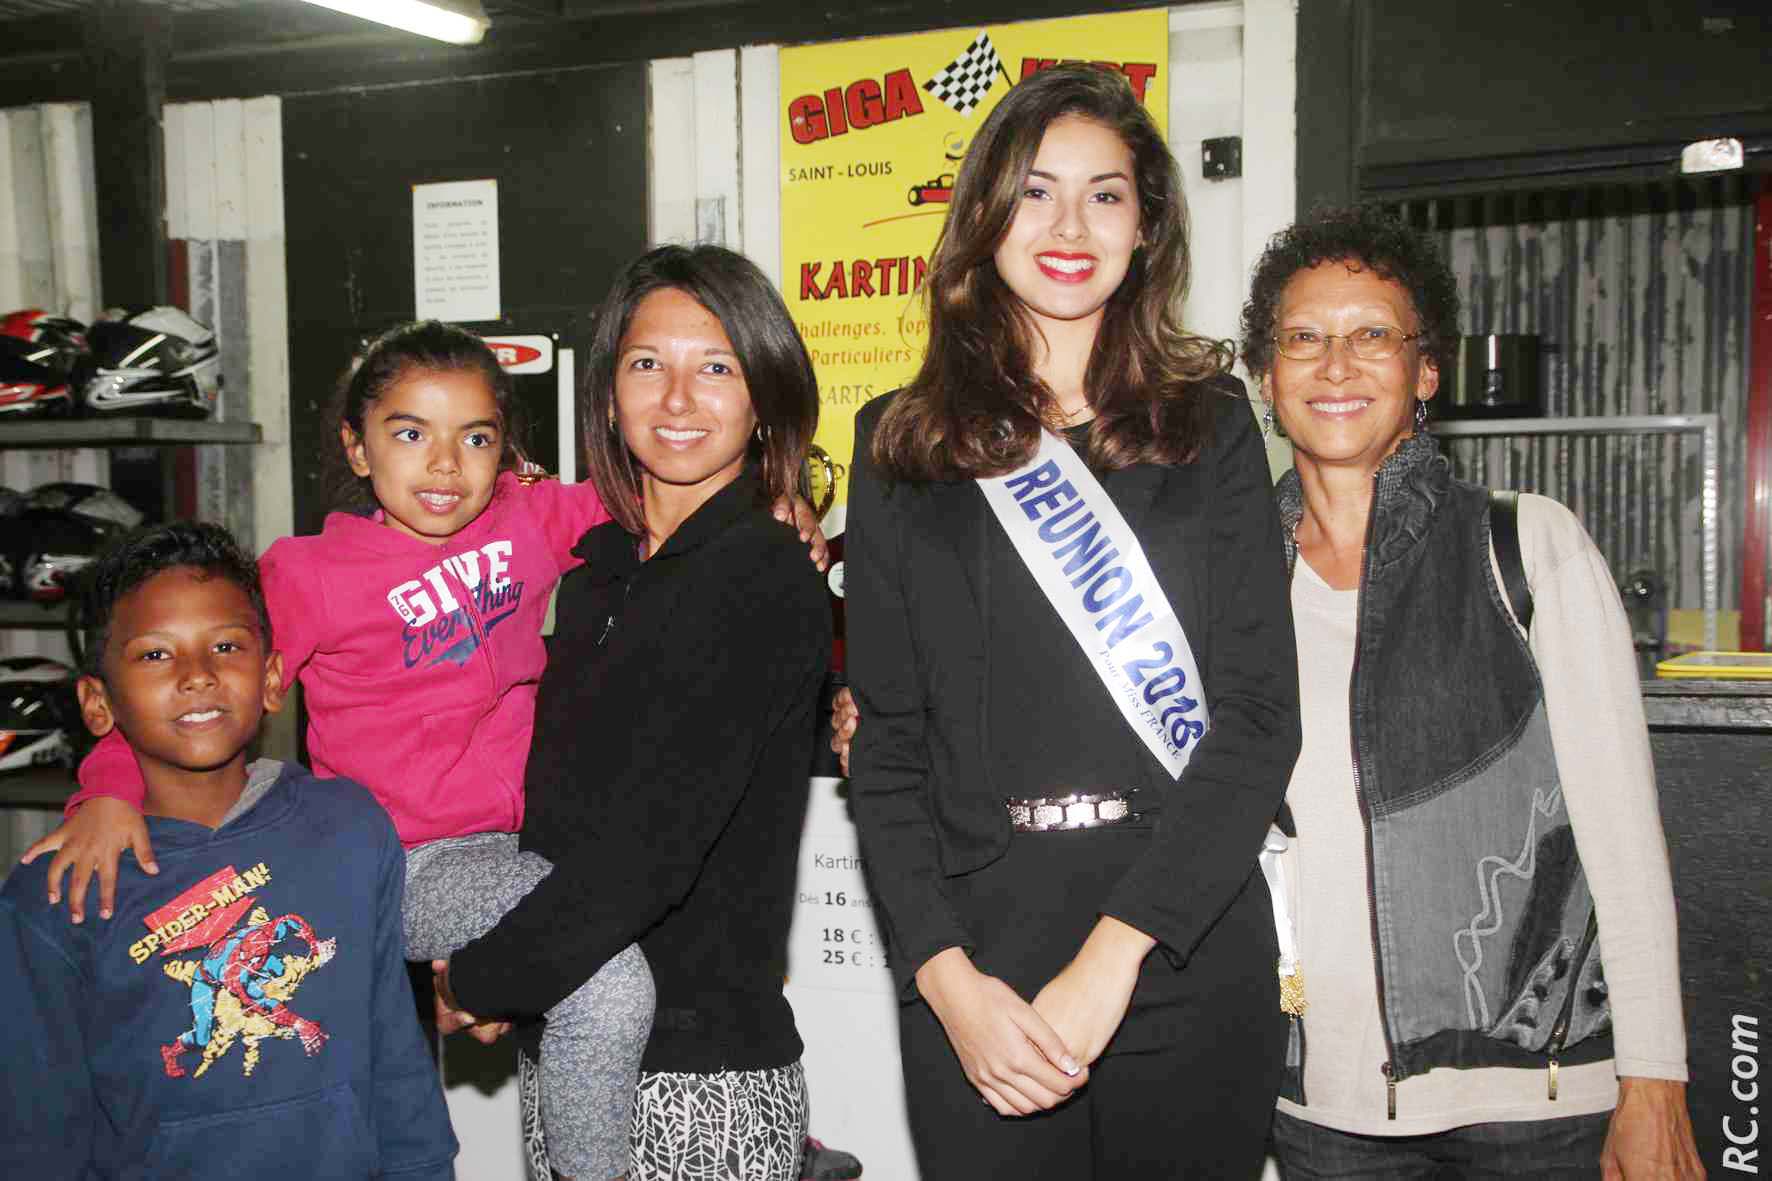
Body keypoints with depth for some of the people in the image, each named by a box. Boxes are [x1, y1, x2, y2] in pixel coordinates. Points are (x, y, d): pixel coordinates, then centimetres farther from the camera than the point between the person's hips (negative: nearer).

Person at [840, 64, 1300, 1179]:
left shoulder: (1207, 422, 4)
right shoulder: (903, 444, 6)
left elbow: (1260, 714, -4)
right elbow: (888, 743, 4)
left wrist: (1114, 953, -14)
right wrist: (946, 975, -9)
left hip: (1191, 960, 0)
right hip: (980, 973, 1)